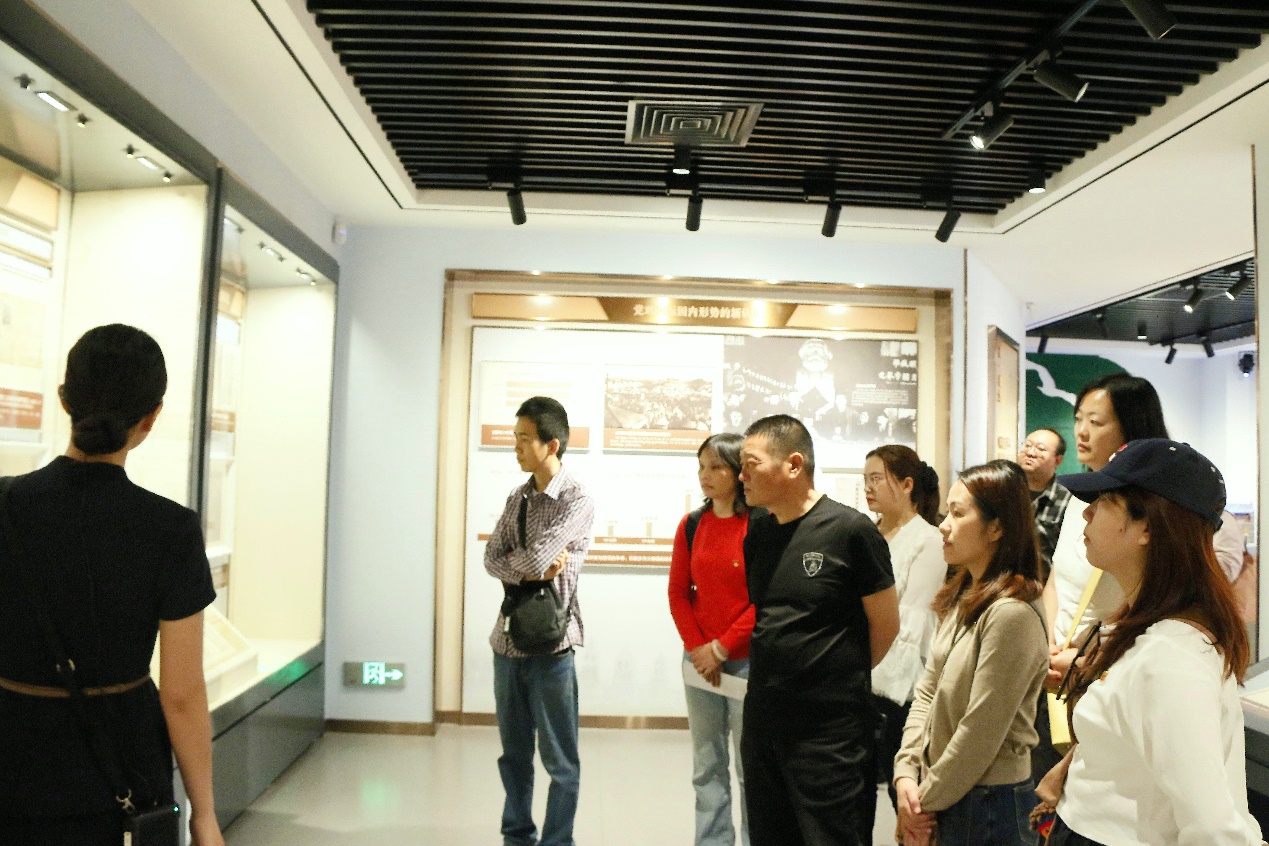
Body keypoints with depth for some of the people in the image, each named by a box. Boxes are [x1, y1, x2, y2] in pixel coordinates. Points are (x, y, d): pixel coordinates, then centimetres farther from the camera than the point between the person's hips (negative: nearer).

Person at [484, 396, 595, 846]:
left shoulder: (578, 500, -13)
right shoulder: (517, 497, 9)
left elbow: (535, 558, -23)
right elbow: (492, 559, 3)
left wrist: (512, 562, -3)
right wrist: (531, 568, -14)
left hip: (549, 644, -7)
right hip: (507, 640, 7)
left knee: (559, 760, 7)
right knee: (513, 753, 19)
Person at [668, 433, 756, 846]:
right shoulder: (691, 525, 4)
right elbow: (678, 593, 5)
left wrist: (721, 647, -11)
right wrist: (697, 648, -5)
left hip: (747, 660, -4)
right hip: (700, 661, 4)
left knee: (750, 768, 4)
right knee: (707, 766, 13)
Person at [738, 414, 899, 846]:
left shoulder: (851, 530, -14)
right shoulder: (757, 534, 5)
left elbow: (885, 624, -6)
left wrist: (844, 679, 6)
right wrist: (774, 677, 12)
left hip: (829, 733, -6)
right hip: (761, 723, 6)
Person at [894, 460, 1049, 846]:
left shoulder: (1011, 614, -23)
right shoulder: (962, 600, 4)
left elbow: (980, 734, -21)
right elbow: (927, 691, 5)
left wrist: (927, 800, -11)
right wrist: (906, 774, -4)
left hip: (987, 802, -7)